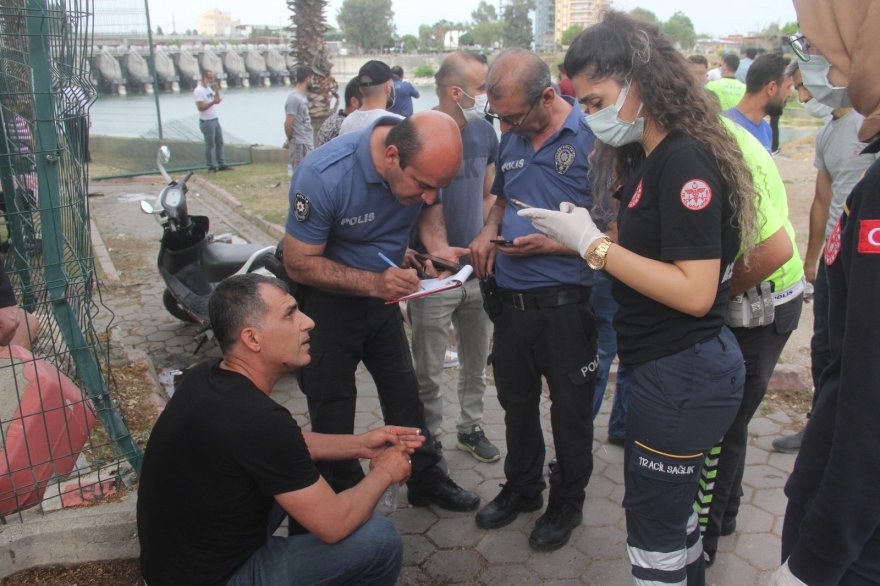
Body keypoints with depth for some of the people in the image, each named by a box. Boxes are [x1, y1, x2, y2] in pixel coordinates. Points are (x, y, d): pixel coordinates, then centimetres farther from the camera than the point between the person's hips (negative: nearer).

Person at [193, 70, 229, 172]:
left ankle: (222, 165, 17)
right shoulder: (199, 91, -16)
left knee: (219, 143, 11)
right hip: (207, 122, -9)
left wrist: (217, 91, -2)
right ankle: (210, 167, 7)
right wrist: (213, 102, -30)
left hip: (215, 120, 9)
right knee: (210, 145, -2)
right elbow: (200, 107, -22)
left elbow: (216, 100, 14)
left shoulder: (209, 88, 12)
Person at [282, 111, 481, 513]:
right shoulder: (324, 176, -33)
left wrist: (438, 248, -17)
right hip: (327, 300, -5)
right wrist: (373, 282, -36)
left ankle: (427, 481, 37)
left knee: (405, 394, 17)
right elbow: (299, 264, -25)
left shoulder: (423, 162, -17)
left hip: (383, 294, 5)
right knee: (334, 412, 6)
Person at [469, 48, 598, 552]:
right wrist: (488, 233, 1)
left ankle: (568, 504, 33)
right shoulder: (511, 138, 7)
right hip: (510, 299, 6)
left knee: (570, 411, 12)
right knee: (516, 401, 20)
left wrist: (551, 244, -21)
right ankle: (522, 489, 41)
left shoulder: (590, 138, -13)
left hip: (564, 303, -6)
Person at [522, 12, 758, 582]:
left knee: (653, 522, 7)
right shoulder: (650, 158, 9)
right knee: (674, 504, 23)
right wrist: (575, 238, 0)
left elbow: (695, 292, -26)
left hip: (684, 374, -9)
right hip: (674, 367, 9)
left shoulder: (685, 161, -20)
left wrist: (594, 243, -22)